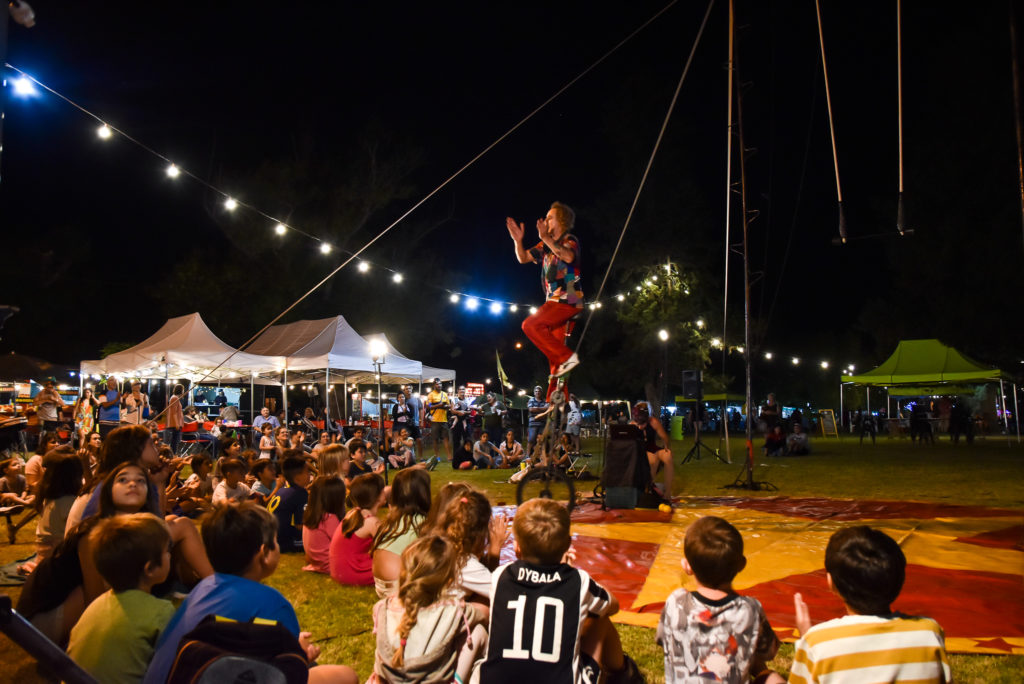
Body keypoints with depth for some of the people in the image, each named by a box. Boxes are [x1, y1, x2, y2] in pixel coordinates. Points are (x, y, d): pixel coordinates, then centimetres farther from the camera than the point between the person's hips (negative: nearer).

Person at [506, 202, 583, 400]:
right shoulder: (546, 245, 18)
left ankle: (567, 357, -19)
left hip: (568, 299, -8)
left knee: (530, 325, -23)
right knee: (554, 348, 7)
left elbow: (568, 257, -28)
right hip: (555, 301, 8)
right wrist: (518, 240, -2)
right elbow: (523, 258, 16)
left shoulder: (570, 240, -5)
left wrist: (545, 237, -33)